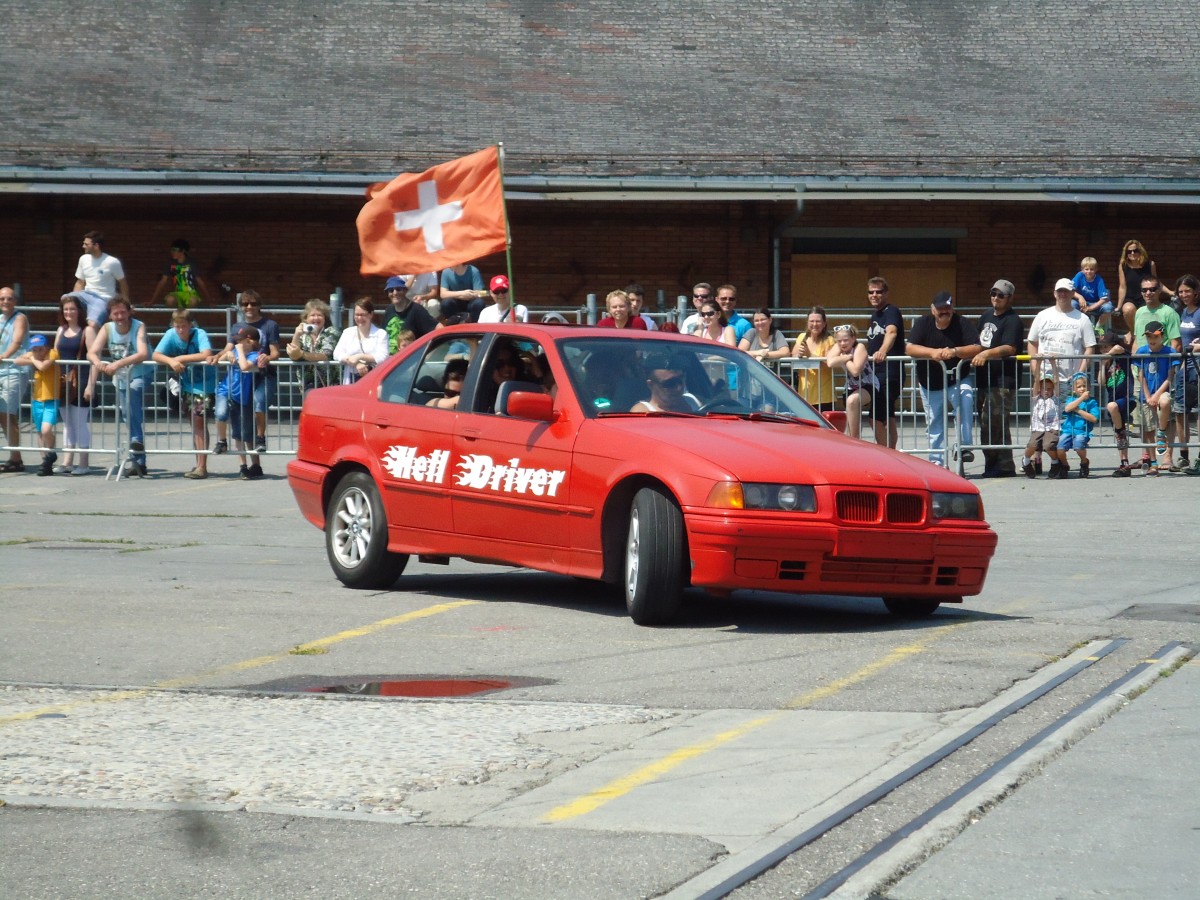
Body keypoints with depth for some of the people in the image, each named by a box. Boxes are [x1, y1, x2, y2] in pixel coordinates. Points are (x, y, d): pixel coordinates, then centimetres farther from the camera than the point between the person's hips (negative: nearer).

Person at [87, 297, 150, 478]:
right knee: (128, 420, 10)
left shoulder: (139, 327, -18)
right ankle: (139, 463, 21)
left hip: (139, 376, -6)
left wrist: (118, 364, -47)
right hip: (120, 378, 6)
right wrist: (98, 362, -42)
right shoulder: (107, 329, -6)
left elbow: (143, 354, -34)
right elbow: (92, 352, -17)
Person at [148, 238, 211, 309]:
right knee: (170, 299, -37)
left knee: (193, 301, -40)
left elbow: (200, 282, 1)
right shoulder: (171, 264, 3)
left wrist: (207, 300, -2)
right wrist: (152, 301, 1)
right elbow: (162, 282, 4)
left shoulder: (191, 264, -2)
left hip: (190, 293, -2)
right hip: (177, 294, 2)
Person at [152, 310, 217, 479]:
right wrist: (171, 361, -32)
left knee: (199, 422, -12)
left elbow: (206, 355, -36)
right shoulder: (171, 335, -7)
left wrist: (181, 358, -31)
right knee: (195, 423, 13)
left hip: (204, 383, -5)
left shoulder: (200, 334, -20)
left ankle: (202, 467, -13)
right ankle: (199, 465, 22)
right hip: (186, 383, 5)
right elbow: (156, 355, -11)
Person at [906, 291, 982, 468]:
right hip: (930, 383, 2)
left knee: (966, 399, -32)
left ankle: (964, 446, -27)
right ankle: (936, 461, 22)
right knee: (934, 424, 8)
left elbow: (977, 348, -20)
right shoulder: (923, 324, -4)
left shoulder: (963, 324, -8)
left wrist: (954, 352, -37)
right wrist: (932, 352, -34)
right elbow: (910, 348, -16)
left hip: (958, 380, -2)